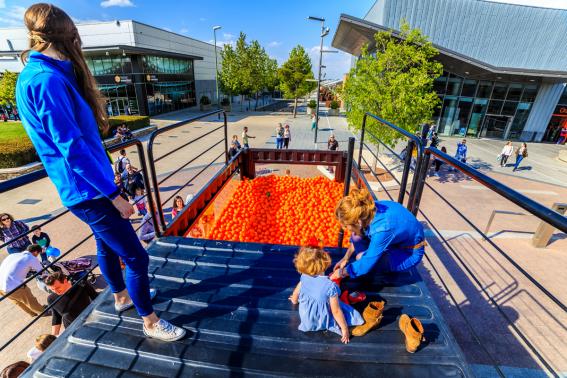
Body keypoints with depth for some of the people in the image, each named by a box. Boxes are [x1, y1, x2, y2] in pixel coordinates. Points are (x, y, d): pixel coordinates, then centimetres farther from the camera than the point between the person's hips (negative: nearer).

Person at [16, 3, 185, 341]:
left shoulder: (34, 75, 11)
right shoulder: (48, 79, -21)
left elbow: (78, 134, 13)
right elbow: (72, 148, -25)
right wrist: (113, 193, -19)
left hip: (87, 187, 11)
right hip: (87, 191, -10)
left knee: (107, 245, 25)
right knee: (136, 257, -1)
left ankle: (121, 296, 47)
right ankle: (150, 322, 19)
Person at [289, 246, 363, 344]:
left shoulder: (304, 278, -19)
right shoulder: (330, 286, -33)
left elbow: (294, 298, 0)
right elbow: (336, 311, -23)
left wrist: (294, 300, 24)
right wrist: (345, 329, -7)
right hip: (322, 323, -4)